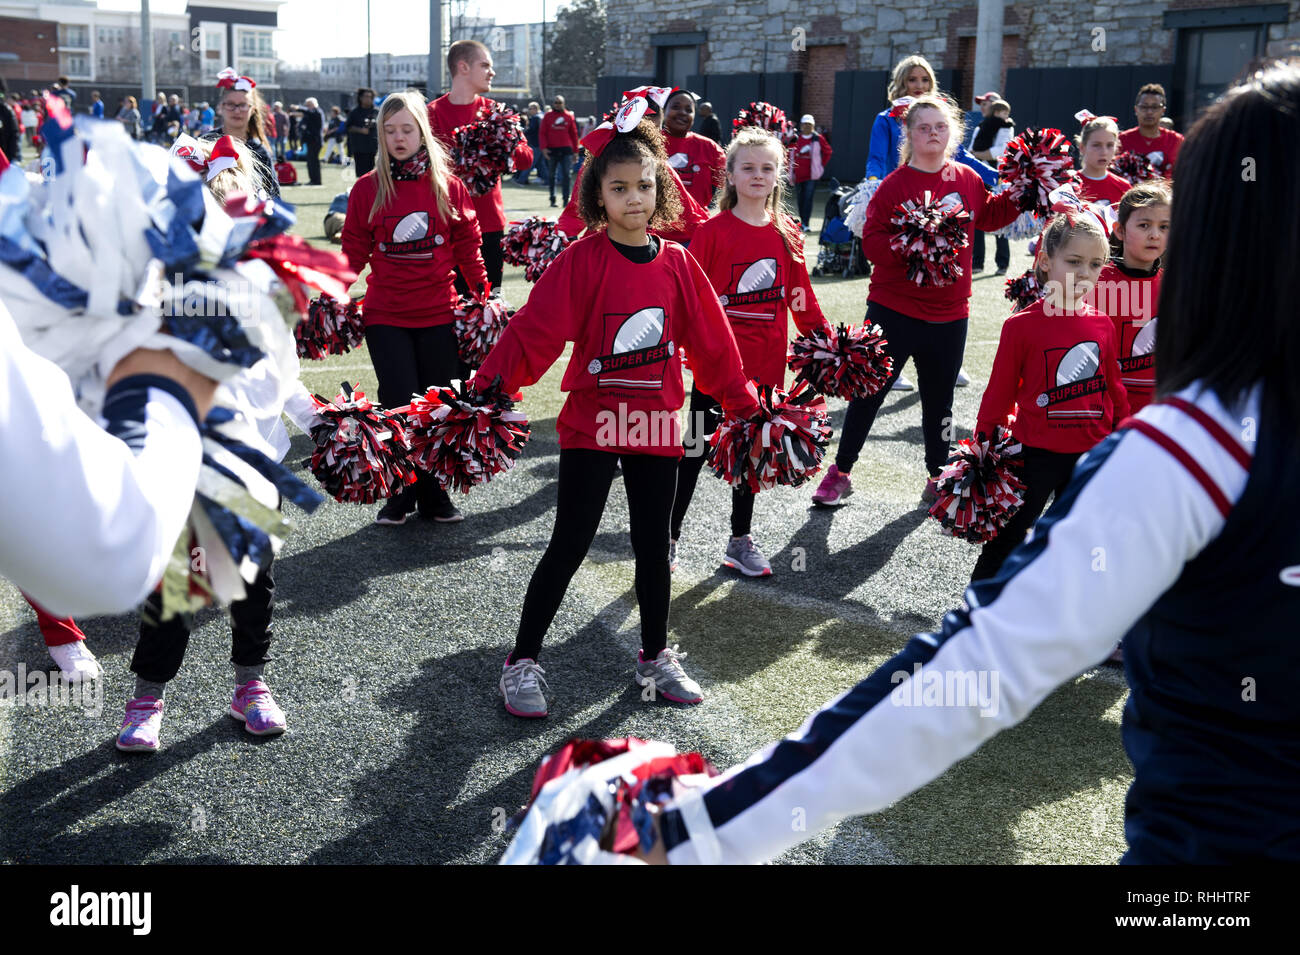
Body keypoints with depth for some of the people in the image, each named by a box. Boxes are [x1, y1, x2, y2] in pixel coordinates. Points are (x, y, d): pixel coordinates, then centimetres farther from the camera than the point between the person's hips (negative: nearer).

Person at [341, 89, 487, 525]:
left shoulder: (448, 186, 4)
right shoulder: (368, 188, 3)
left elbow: (468, 248, 9)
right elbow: (354, 252, 6)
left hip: (438, 315, 1)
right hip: (385, 317, -1)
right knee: (399, 405, -5)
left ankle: (433, 493, 19)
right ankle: (401, 494, 11)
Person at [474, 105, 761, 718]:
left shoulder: (677, 263, 2)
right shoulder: (582, 261, -10)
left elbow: (711, 341, 9)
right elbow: (532, 334, -16)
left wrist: (743, 404, 12)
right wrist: (483, 391, -26)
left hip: (656, 427, 4)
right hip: (591, 425, -4)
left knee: (653, 545, 14)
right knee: (568, 547, 0)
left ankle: (655, 657, 32)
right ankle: (523, 662, 15)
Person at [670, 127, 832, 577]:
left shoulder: (787, 233, 5)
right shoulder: (713, 231, -8)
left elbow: (800, 295, 13)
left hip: (765, 363, 4)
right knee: (697, 448, 3)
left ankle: (741, 541, 28)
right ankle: (668, 538, 16)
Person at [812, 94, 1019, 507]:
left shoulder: (967, 179, 4)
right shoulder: (895, 184, -9)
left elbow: (989, 217, 22)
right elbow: (872, 242, -12)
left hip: (949, 314, 4)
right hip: (894, 309, -3)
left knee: (939, 400, 14)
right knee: (869, 393, 4)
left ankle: (938, 478, 29)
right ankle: (840, 473, 18)